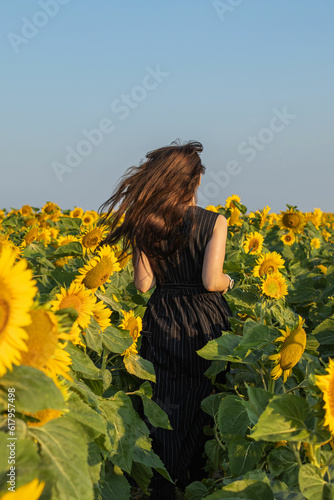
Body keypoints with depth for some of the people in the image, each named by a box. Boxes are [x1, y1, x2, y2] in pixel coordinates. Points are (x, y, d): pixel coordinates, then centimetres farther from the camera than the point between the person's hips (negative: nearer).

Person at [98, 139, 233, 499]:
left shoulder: (147, 224, -5)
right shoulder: (215, 222, -13)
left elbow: (143, 284, -7)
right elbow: (211, 282, -19)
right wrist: (228, 280, 3)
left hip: (163, 320, 2)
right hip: (204, 321, -2)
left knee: (165, 402, 12)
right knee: (203, 399, 15)